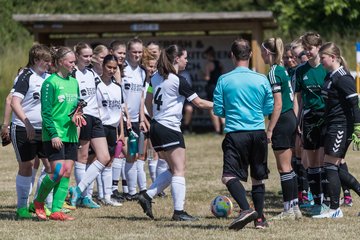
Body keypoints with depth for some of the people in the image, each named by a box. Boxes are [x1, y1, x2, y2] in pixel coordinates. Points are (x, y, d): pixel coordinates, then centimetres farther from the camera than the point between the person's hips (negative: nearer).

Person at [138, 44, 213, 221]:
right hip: (170, 130, -8)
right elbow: (199, 103, -9)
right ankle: (179, 212, -7)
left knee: (173, 169, 16)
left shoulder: (156, 78, 9)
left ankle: (147, 196, 8)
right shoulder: (178, 81, -13)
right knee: (179, 170, -4)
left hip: (156, 127, 8)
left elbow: (148, 101, 18)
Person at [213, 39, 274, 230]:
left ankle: (246, 209, -30)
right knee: (258, 178, 15)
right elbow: (269, 109, 10)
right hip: (258, 133, 3)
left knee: (229, 176, -9)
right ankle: (259, 219, 18)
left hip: (235, 133, -3)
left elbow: (218, 110, 2)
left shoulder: (224, 80, -2)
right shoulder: (262, 80, 2)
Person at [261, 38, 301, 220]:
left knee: (284, 167, -4)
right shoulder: (283, 70, 13)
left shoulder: (273, 73, -14)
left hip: (282, 122, -9)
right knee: (287, 167, 13)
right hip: (291, 119, 9)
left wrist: (269, 130, -17)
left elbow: (278, 104, -19)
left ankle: (289, 210, -2)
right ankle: (294, 207, 16)